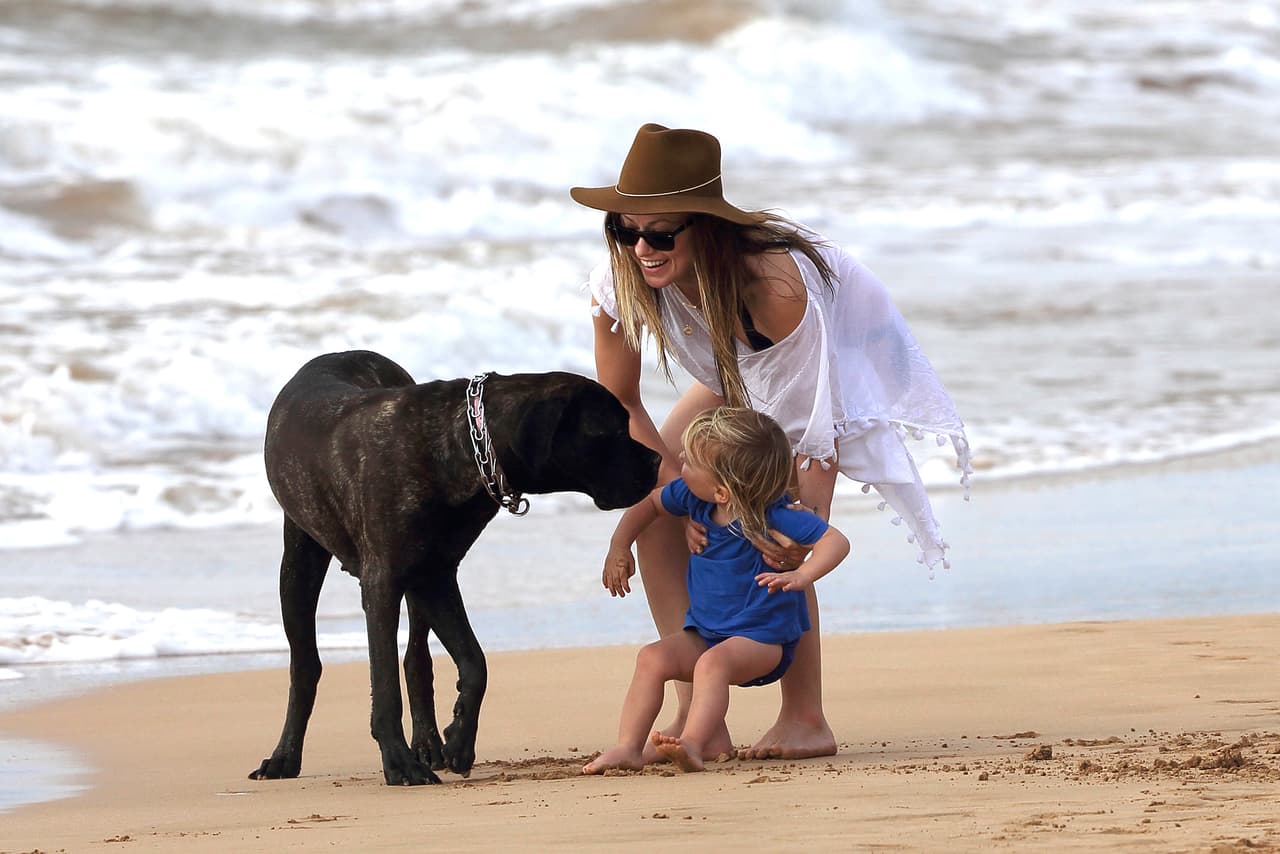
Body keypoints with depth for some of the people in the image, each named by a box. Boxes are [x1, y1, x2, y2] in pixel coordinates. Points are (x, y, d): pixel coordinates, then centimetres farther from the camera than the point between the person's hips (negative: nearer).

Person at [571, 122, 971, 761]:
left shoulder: (771, 280, -45)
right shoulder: (619, 284, -30)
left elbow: (809, 415, -36)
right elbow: (618, 400, -16)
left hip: (836, 360, -6)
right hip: (736, 381, 6)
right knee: (653, 509, -9)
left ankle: (805, 720, -12)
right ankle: (695, 714, -5)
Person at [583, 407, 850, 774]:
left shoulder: (773, 516, -22)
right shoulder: (693, 497, -2)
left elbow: (835, 541, -29)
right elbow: (649, 503, 20)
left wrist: (801, 576, -47)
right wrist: (619, 546, 7)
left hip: (762, 637, -7)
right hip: (704, 631, 7)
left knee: (713, 662, -36)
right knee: (652, 658, -18)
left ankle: (692, 745, -51)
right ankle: (628, 748, -25)